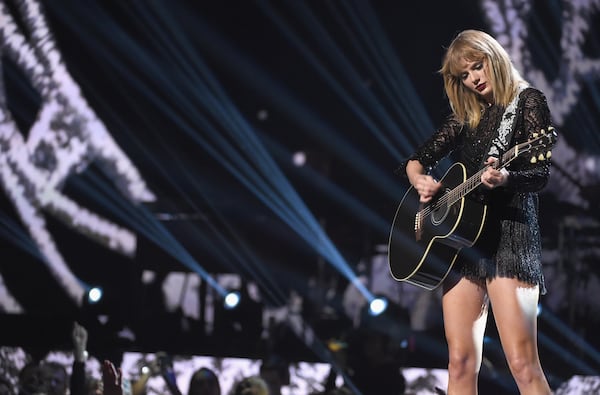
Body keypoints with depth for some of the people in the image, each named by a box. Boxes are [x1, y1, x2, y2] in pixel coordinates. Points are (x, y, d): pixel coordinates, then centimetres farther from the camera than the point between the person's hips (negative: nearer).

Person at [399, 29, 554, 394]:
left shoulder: (528, 101, 0)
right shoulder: (465, 116, 18)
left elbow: (541, 175, -10)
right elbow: (417, 159, 21)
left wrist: (505, 178, -31)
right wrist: (420, 180, -3)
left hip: (509, 234, -6)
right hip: (460, 238, 6)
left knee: (523, 364, -15)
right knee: (461, 363, 0)